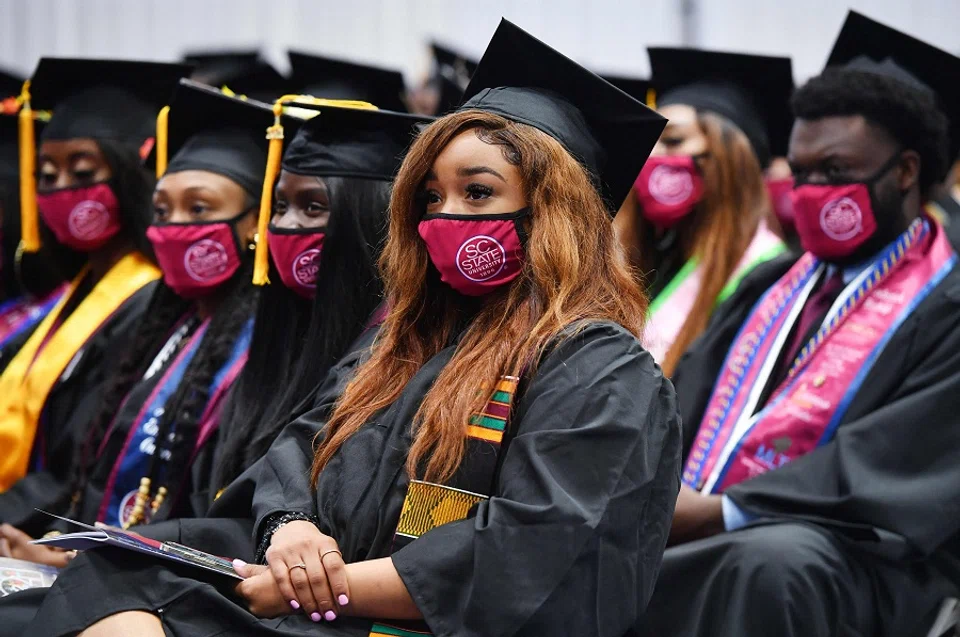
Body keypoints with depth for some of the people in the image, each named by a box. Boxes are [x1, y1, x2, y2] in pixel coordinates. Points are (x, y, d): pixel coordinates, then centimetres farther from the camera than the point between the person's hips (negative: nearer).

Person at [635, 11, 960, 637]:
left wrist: (719, 512, -22)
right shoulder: (773, 285, 22)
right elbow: (683, 411, 14)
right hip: (690, 535, 6)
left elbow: (886, 473, -16)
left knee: (772, 563, -39)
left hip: (846, 559, -6)